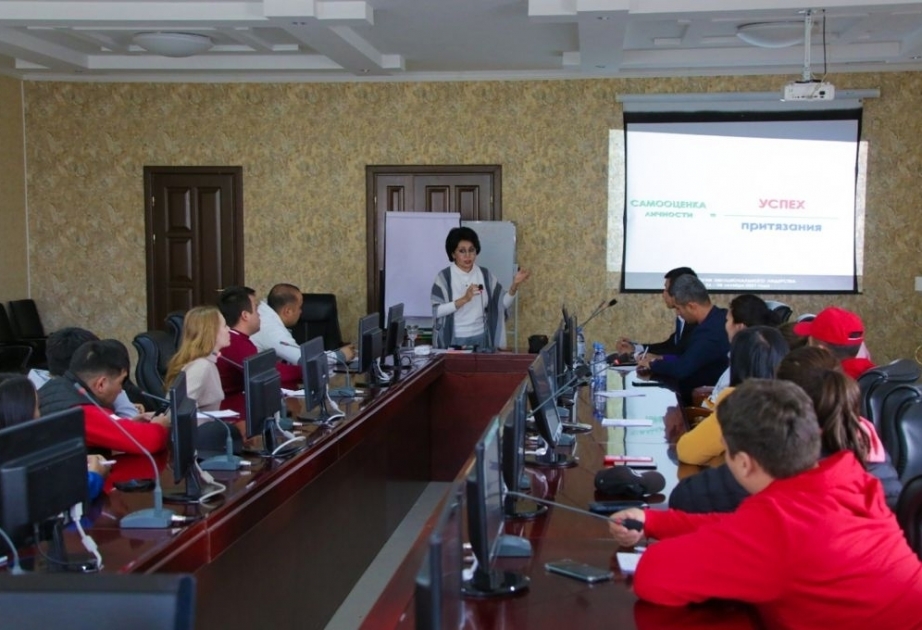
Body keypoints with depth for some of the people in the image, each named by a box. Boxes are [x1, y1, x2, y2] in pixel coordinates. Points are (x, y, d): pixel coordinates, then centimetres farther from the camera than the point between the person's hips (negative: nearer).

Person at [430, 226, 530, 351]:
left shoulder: (484, 274, 3)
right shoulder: (444, 276, -8)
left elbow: (503, 303, 1)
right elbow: (436, 311, -16)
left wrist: (515, 285, -15)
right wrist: (463, 300, -25)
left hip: (481, 339, 3)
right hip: (454, 341, -3)